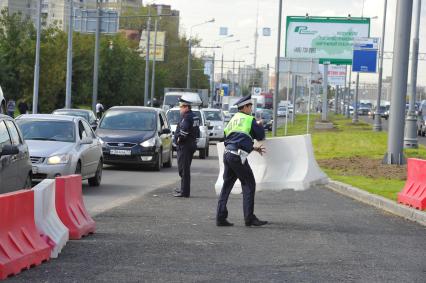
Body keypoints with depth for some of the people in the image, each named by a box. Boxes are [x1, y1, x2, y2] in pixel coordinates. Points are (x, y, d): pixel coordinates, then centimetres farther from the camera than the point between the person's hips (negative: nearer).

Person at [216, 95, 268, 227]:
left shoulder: (233, 120, 22)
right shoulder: (249, 120, -3)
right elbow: (260, 136, 5)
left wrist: (254, 148, 28)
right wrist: (260, 125, 24)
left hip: (227, 154, 8)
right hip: (238, 156, -8)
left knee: (226, 186, 11)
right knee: (249, 185, 1)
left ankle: (221, 217, 9)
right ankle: (249, 218, -1)